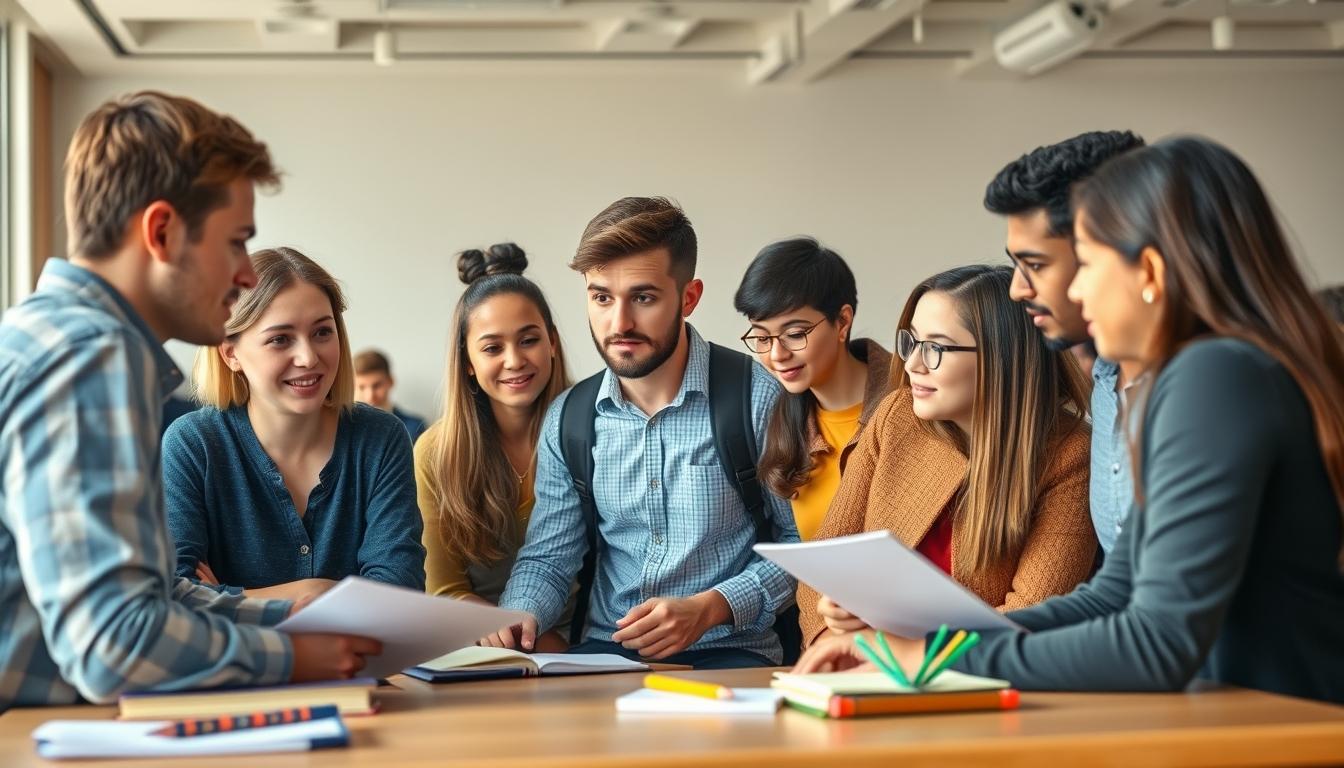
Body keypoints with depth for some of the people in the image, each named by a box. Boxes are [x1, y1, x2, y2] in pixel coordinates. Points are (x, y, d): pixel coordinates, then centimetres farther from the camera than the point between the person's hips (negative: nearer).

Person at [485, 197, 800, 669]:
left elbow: (803, 542, -4)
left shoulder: (759, 398, -7)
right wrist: (519, 615, -10)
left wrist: (711, 607, -17)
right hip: (606, 651, 3)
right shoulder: (567, 420, 8)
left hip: (727, 651, -3)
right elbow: (547, 558, 12)